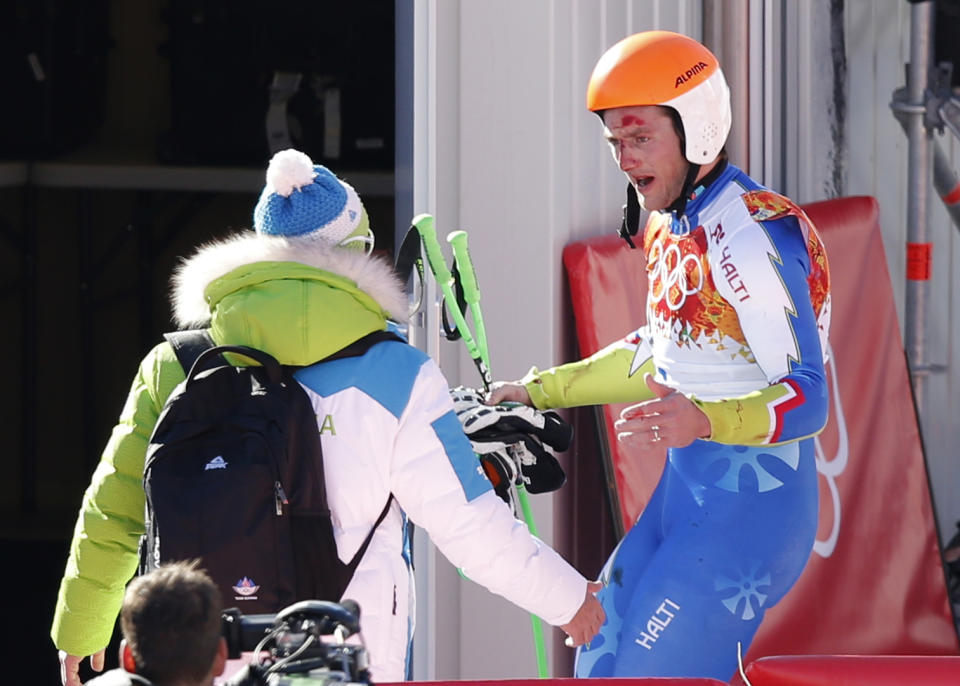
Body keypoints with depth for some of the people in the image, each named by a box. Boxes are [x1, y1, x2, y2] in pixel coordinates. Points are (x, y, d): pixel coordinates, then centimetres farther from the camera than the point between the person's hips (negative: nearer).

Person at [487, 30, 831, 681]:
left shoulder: (756, 237, -21)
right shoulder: (670, 228, 9)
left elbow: (808, 399, -24)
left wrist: (704, 419, -41)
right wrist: (544, 390, 26)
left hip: (749, 505, -10)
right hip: (683, 493, 10)